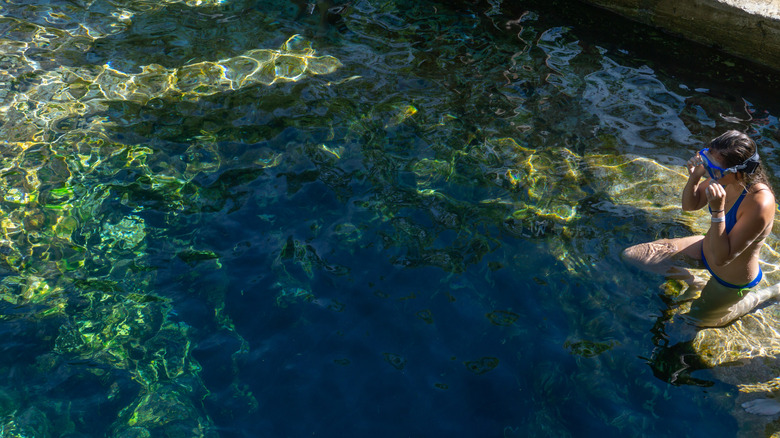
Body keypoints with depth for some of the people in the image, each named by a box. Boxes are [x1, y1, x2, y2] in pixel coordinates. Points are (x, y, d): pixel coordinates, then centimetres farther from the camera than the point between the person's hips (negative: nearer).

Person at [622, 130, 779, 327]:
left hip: (732, 280, -6)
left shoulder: (760, 203, -38)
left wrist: (717, 210, -43)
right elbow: (690, 205, 0)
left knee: (697, 319, 21)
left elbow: (721, 258, -34)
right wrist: (694, 177, -21)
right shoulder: (724, 177, -19)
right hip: (706, 251, 6)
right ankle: (691, 282, 23)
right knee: (632, 256, 0)